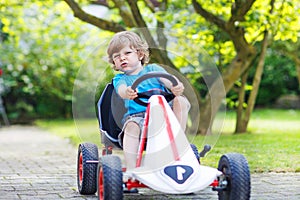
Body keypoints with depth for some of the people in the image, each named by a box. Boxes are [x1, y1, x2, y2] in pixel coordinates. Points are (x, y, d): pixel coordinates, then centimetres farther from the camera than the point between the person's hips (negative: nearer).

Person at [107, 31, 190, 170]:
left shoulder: (152, 69, 18)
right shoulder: (120, 79, 14)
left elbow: (167, 79, -2)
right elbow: (121, 89, -11)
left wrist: (176, 86, -29)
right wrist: (127, 92, -39)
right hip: (136, 116, -1)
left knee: (181, 101, -23)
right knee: (132, 126, -36)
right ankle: (130, 170, -40)